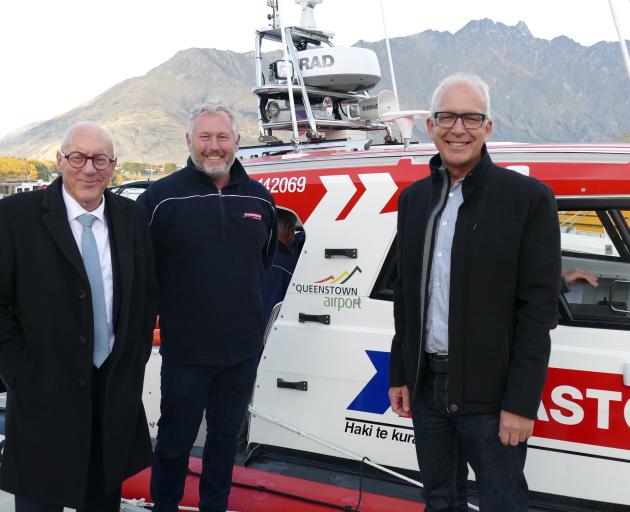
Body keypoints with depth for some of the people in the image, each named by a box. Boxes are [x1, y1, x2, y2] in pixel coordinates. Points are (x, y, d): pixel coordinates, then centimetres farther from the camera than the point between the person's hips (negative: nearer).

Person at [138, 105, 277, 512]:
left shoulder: (260, 198, 3)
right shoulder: (162, 197, -10)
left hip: (243, 348, 4)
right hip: (185, 349, -4)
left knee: (226, 435, 17)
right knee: (175, 440, 9)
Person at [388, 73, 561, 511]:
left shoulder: (529, 197, -9)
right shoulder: (414, 198, 8)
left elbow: (538, 309, -12)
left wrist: (521, 403, -15)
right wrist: (399, 375, 11)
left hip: (490, 394, -5)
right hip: (426, 387, 5)